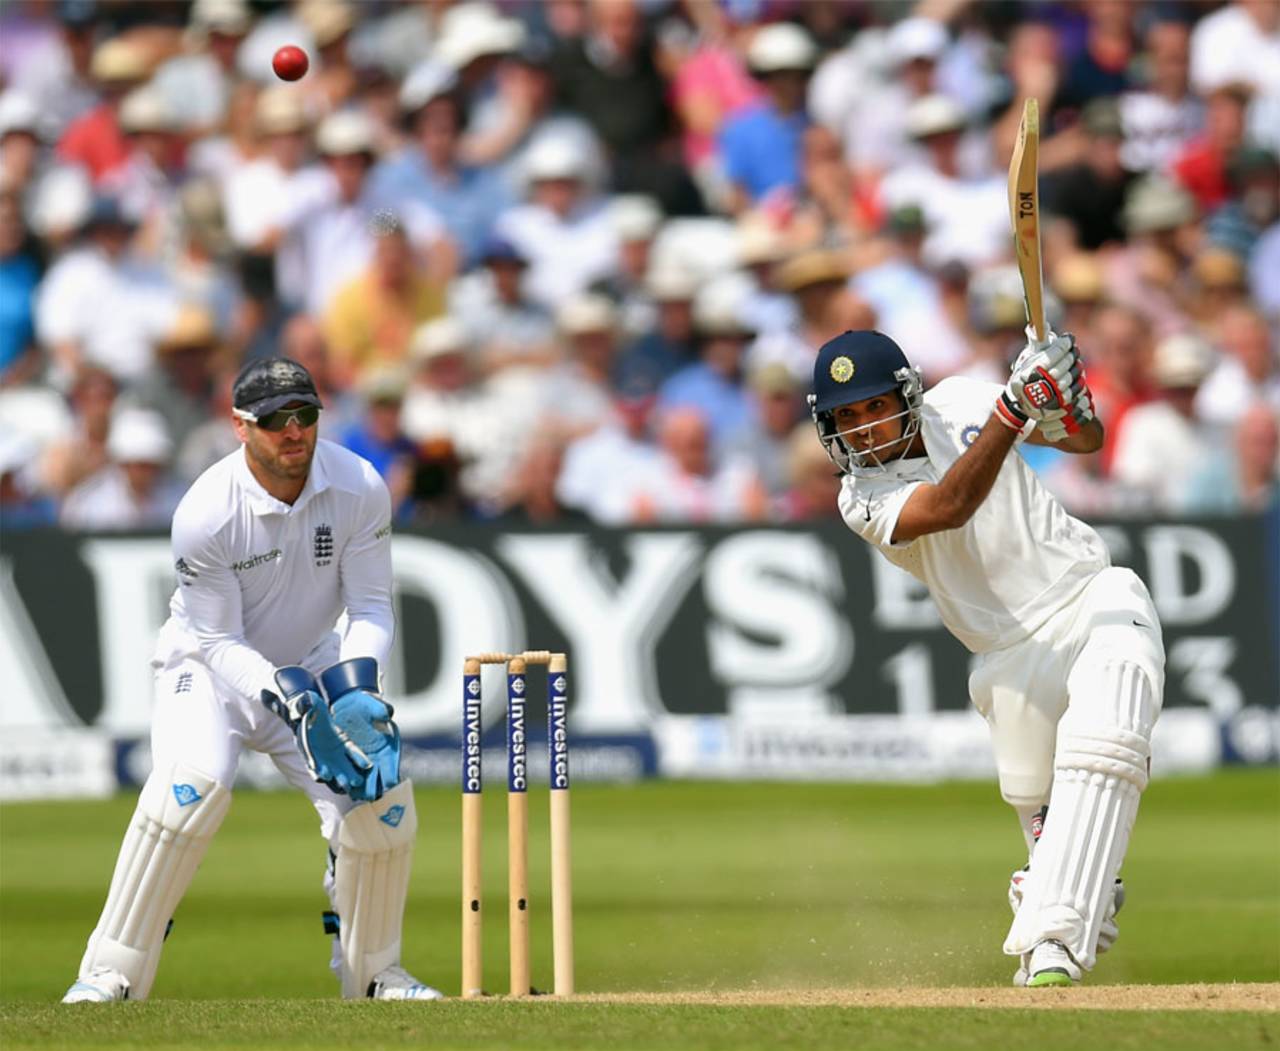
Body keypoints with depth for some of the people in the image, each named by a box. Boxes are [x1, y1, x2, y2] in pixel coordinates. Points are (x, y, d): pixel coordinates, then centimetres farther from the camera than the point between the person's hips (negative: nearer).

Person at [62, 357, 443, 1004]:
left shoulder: (359, 489, -18)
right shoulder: (203, 514, -26)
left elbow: (371, 605, -11)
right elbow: (219, 640, -19)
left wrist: (353, 686, -29)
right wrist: (284, 694, -36)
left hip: (312, 666, 4)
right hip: (211, 665, -4)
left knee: (382, 793, -14)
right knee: (195, 780, -31)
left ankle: (373, 971, 11)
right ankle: (111, 971, -23)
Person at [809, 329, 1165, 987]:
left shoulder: (959, 403, 2)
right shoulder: (862, 500, -7)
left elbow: (1089, 440, 5)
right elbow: (949, 507, -27)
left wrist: (1067, 409, -20)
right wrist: (1013, 407, -36)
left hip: (1095, 595, 0)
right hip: (1015, 655, 0)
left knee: (1101, 748, -26)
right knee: (1039, 807, -7)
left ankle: (1053, 938, -35)